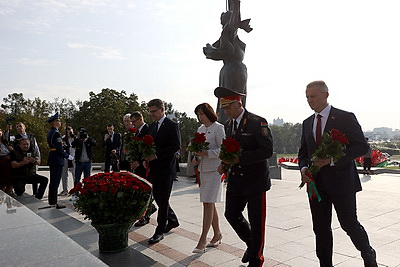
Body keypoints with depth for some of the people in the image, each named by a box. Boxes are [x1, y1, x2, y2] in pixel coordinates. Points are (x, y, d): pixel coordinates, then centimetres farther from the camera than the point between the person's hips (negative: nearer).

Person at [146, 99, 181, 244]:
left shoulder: (172, 126, -8)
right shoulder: (151, 126, 15)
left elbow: (176, 146, -16)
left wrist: (156, 155, -20)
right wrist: (147, 157, -2)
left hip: (165, 168, -7)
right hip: (154, 168, 8)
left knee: (162, 199, -1)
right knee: (157, 197, 14)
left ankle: (160, 231, 9)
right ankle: (172, 220, 34)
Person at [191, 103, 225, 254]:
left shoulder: (218, 128, -8)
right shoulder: (200, 129, 14)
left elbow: (222, 150, -13)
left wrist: (205, 153, -22)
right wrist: (196, 158, 2)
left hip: (214, 169, -8)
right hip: (203, 169, 8)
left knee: (208, 203, -8)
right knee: (208, 203, 12)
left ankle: (202, 240, -3)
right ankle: (217, 234, 27)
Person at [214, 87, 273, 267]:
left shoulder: (258, 122, -14)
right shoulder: (228, 125, 8)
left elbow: (267, 150, -20)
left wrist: (240, 158, -25)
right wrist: (225, 163, 1)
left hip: (255, 180, -7)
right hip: (236, 179, 7)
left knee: (256, 220, 5)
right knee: (231, 214, 12)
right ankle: (251, 244, 38)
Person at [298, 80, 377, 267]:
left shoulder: (345, 118, -5)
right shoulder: (307, 123, 12)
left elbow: (362, 146, -9)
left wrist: (332, 159, -20)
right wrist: (303, 168, -4)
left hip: (340, 180, -5)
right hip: (316, 182, 5)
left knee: (349, 224, 7)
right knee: (320, 228, 9)